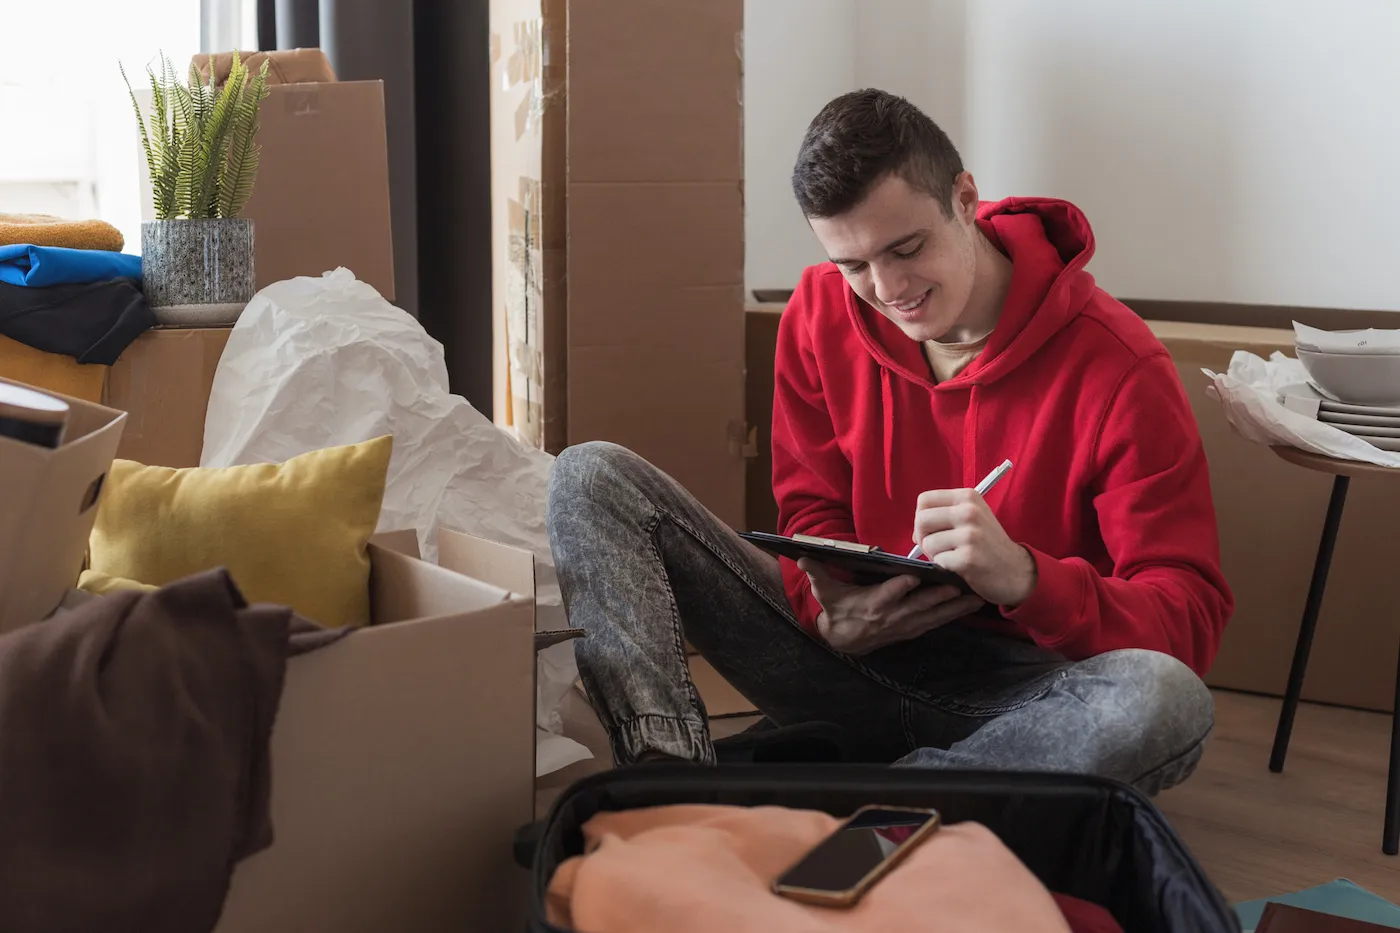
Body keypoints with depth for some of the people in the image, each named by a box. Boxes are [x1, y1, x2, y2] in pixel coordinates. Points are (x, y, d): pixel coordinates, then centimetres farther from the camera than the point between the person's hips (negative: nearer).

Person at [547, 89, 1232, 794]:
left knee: (1167, 699, -40)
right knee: (592, 479, -8)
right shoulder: (821, 312, -1)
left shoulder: (1117, 365, -14)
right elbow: (812, 514, 6)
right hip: (851, 657, 3)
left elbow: (1192, 618, -17)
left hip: (1012, 700, -3)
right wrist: (832, 613, -18)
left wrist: (1023, 577, -36)